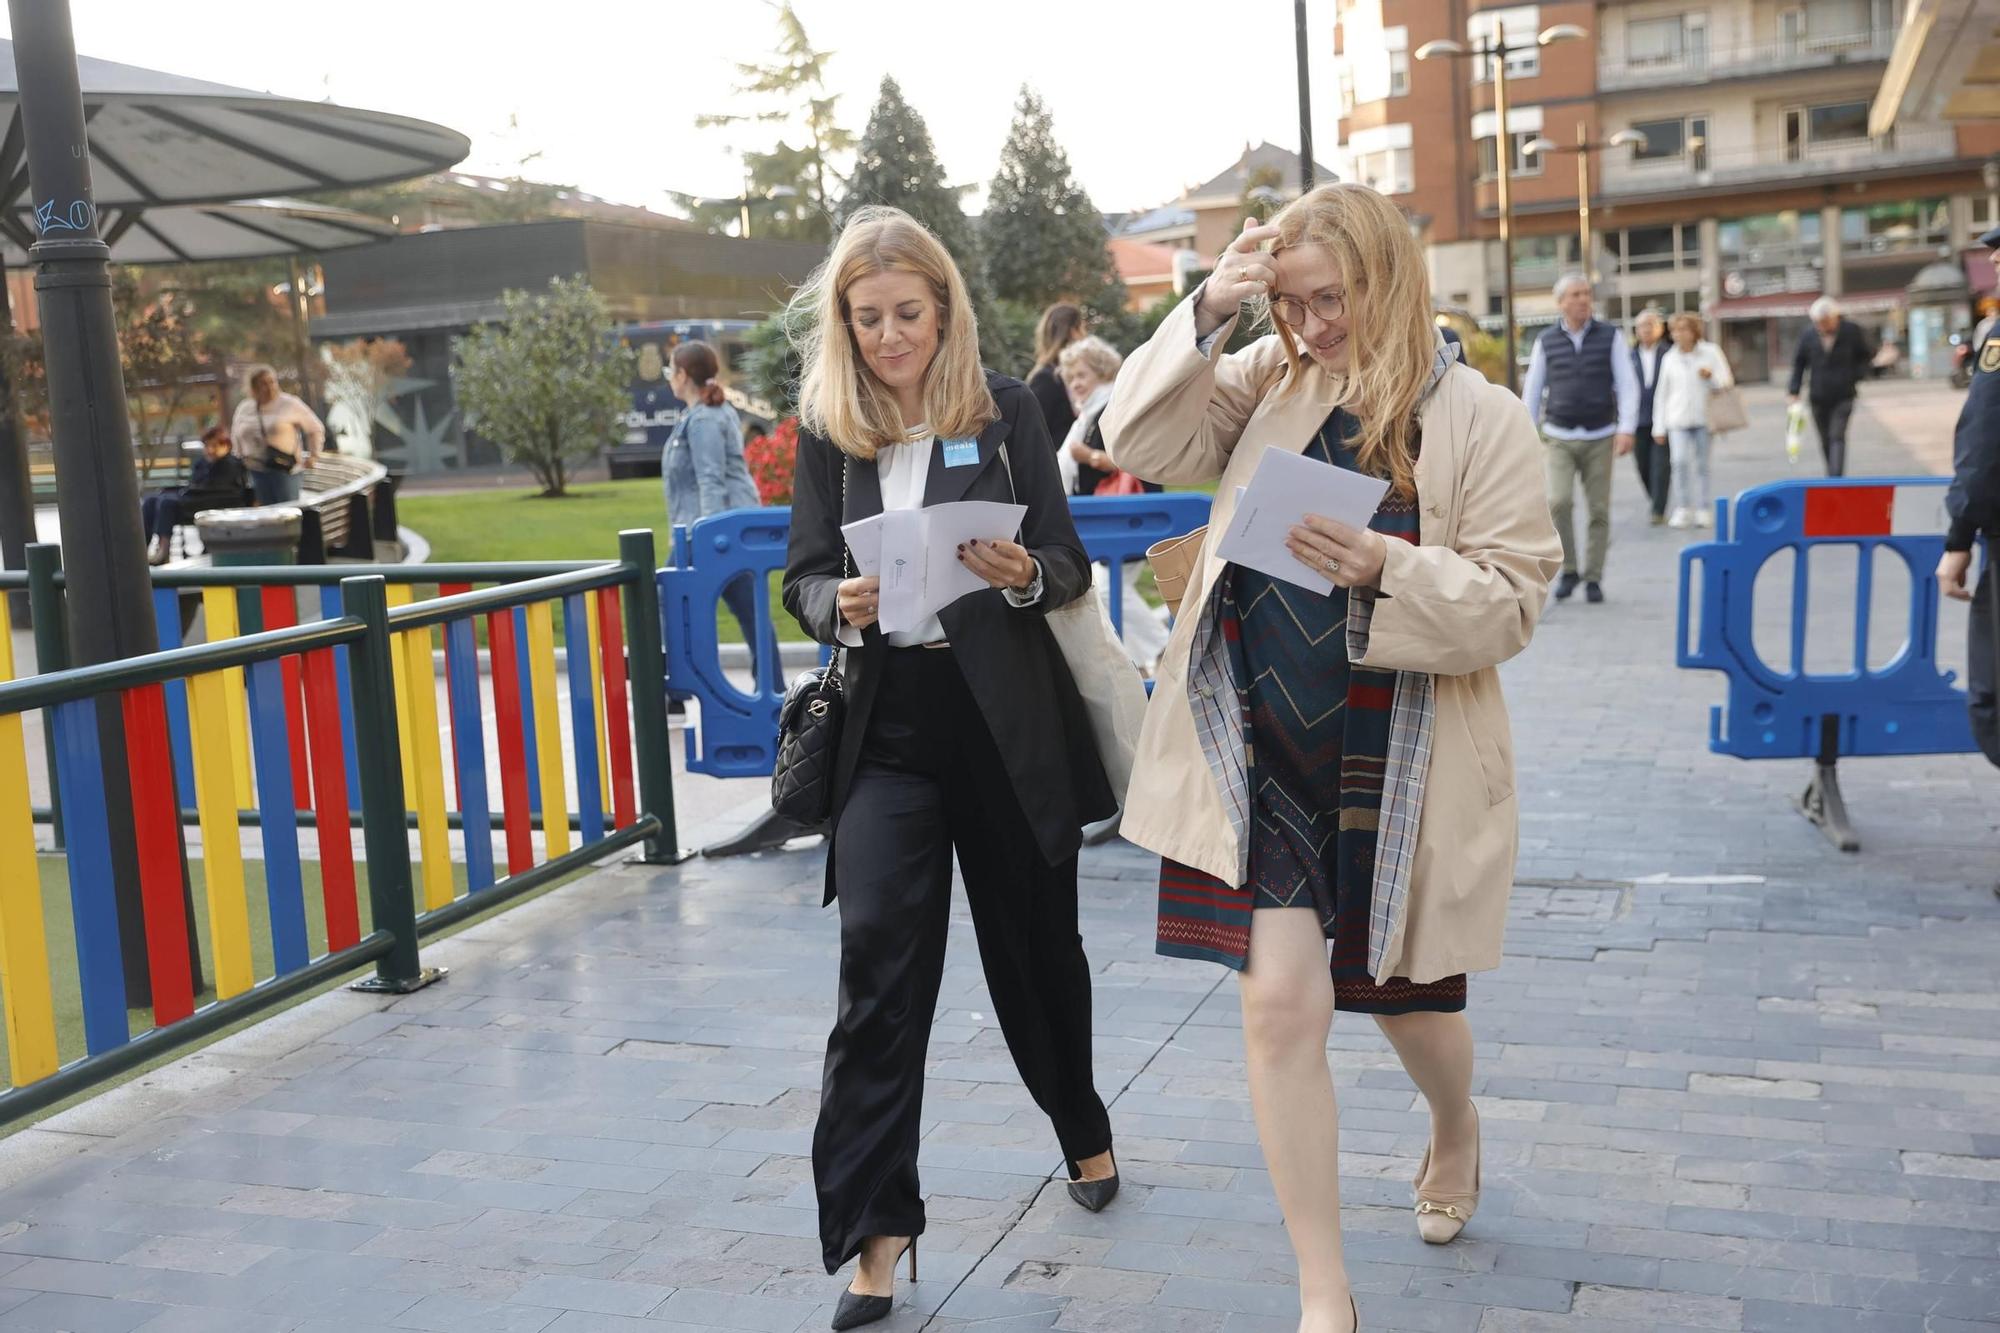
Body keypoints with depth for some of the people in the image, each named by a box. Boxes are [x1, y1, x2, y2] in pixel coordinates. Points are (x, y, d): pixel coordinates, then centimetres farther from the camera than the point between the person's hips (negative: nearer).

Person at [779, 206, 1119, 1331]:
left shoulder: (1007, 410, -2)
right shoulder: (829, 428, 4)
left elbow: (1072, 567, -3)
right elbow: (803, 575, 4)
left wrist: (1024, 572, -25)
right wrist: (840, 604, -18)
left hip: (1007, 719, -1)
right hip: (886, 727, 1)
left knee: (1036, 942, 13)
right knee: (879, 961, -7)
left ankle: (1084, 1131, 40)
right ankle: (876, 1225, 1)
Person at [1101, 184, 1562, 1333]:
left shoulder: (1481, 417, -7)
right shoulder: (1269, 380, 3)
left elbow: (1512, 600, -9)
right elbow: (1146, 443, -3)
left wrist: (1389, 570, -26)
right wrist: (1204, 314, -13)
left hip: (1402, 765, -2)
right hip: (1263, 751, 2)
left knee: (1408, 1000, 16)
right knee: (1280, 1005, -6)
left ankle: (1457, 1129, 54)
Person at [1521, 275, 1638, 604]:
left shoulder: (1610, 337, 2)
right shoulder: (1546, 342, 4)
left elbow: (1627, 385, -2)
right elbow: (1532, 391, 9)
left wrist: (1627, 429, -14)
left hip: (1599, 438, 0)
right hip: (1558, 438, 0)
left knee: (1599, 510, 0)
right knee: (1559, 502, -18)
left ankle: (1593, 578, 12)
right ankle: (1569, 570, -2)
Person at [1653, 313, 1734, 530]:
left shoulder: (1711, 352, 3)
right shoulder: (1669, 358, 7)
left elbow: (1728, 382, 5)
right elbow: (1662, 394, 10)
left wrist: (1711, 378, -18)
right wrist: (1659, 427, 7)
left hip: (1703, 418, 0)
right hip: (1678, 420, 0)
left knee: (1701, 465, 4)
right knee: (1680, 461, -15)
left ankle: (1702, 510, 12)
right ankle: (1682, 509, -9)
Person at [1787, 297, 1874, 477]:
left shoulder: (1852, 332, -5)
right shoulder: (1808, 337, -1)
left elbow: (1866, 358, 6)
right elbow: (1799, 364, 8)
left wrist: (1856, 378, -11)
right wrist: (1793, 391, 0)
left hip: (1843, 397, -3)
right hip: (1819, 398, 3)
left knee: (1837, 437, -13)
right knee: (1826, 441, 11)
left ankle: (1835, 479, -18)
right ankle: (1833, 474, 26)